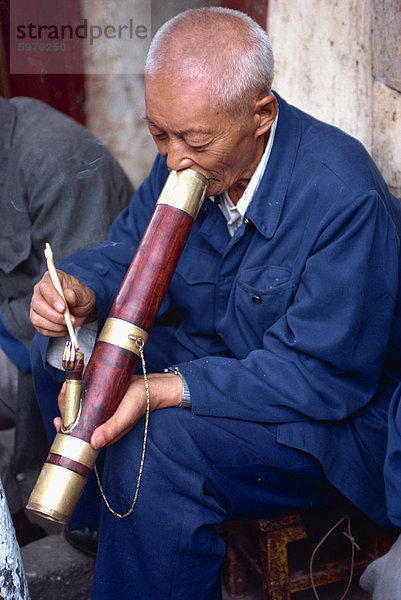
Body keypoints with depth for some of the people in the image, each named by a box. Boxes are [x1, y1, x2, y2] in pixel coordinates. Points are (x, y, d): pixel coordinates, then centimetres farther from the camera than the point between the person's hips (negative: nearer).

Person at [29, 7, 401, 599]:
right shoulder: (186, 159, -6)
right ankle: (104, 530, 16)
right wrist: (83, 295, -18)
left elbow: (323, 377, -29)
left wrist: (161, 390, -36)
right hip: (216, 357, 8)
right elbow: (125, 250, 7)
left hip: (336, 417, -7)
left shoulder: (345, 198, -28)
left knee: (156, 445, -32)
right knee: (58, 350, 0)